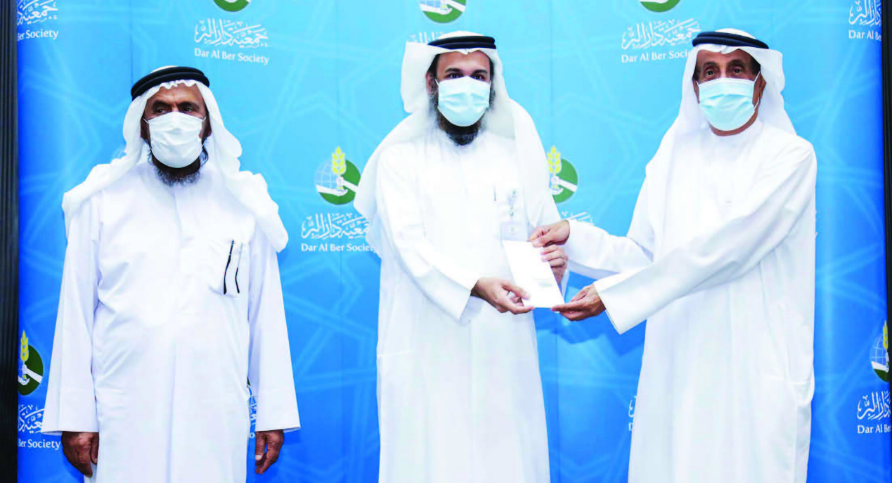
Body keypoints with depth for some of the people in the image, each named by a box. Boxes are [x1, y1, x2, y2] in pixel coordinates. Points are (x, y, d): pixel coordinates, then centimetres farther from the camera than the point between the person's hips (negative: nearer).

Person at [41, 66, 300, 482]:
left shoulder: (243, 204, 8)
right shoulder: (103, 200, 6)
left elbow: (266, 314, 8)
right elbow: (75, 312, 5)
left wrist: (274, 415, 6)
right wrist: (74, 417, 1)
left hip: (218, 415, 1)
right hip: (125, 413, 0)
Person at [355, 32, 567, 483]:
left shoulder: (516, 154, 13)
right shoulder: (401, 157, 4)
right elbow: (410, 244, -9)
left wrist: (554, 261, -14)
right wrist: (476, 285, -26)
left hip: (503, 347, 2)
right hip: (427, 349, -2)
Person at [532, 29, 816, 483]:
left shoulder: (790, 155, -4)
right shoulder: (674, 156, 12)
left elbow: (725, 247, -17)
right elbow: (644, 254, 11)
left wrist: (615, 294, -21)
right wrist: (574, 237, -4)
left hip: (757, 367, -4)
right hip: (678, 364, 4)